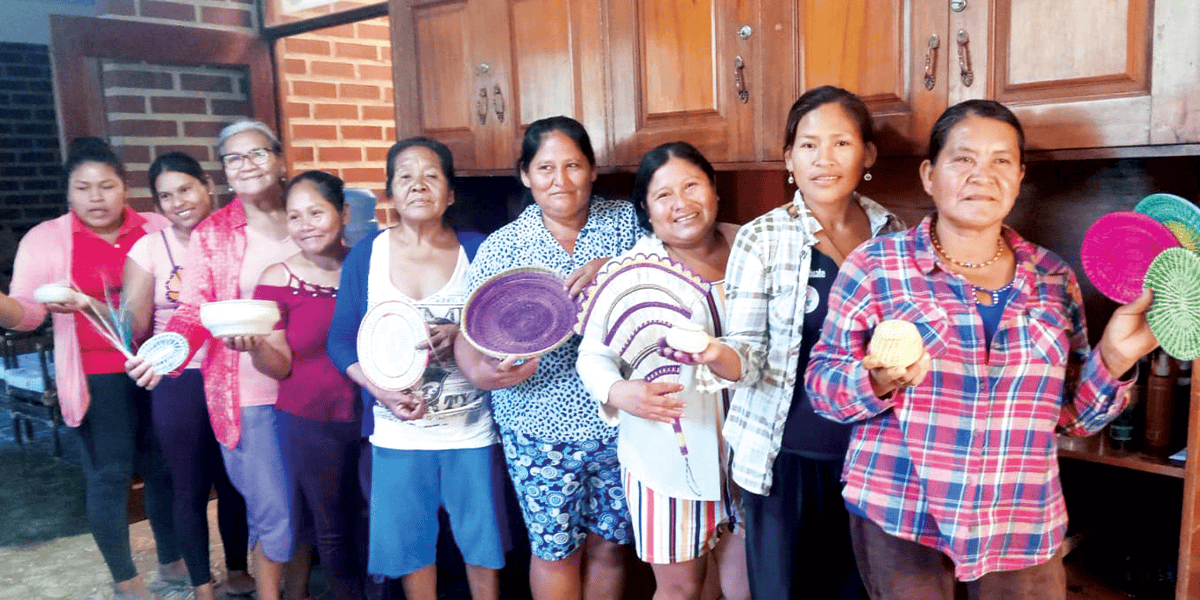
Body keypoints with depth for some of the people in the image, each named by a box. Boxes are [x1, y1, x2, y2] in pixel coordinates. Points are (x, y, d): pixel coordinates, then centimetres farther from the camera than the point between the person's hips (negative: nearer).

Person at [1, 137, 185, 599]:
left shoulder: (158, 228, 5)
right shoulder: (44, 239, 1)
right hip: (98, 378, -2)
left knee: (165, 467, 11)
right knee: (109, 476, 2)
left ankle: (172, 561, 28)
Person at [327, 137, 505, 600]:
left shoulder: (477, 250, -3)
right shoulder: (366, 255, 0)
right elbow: (341, 341, 1)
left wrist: (462, 337, -22)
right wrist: (382, 391, -15)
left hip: (472, 427, -1)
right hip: (398, 431, 1)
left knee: (481, 541, 11)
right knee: (410, 541, 14)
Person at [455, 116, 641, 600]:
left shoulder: (628, 221, 1)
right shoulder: (501, 247, -2)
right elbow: (470, 335, -5)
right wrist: (481, 372, -28)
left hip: (619, 420, 1)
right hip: (540, 427, -1)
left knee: (609, 544, 16)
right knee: (556, 549, 10)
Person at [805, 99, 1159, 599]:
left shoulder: (1054, 280, 5)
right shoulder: (874, 266, -5)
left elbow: (1073, 414, 8)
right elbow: (821, 380, -5)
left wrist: (1114, 356, -8)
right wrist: (877, 383, -24)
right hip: (900, 520, -3)